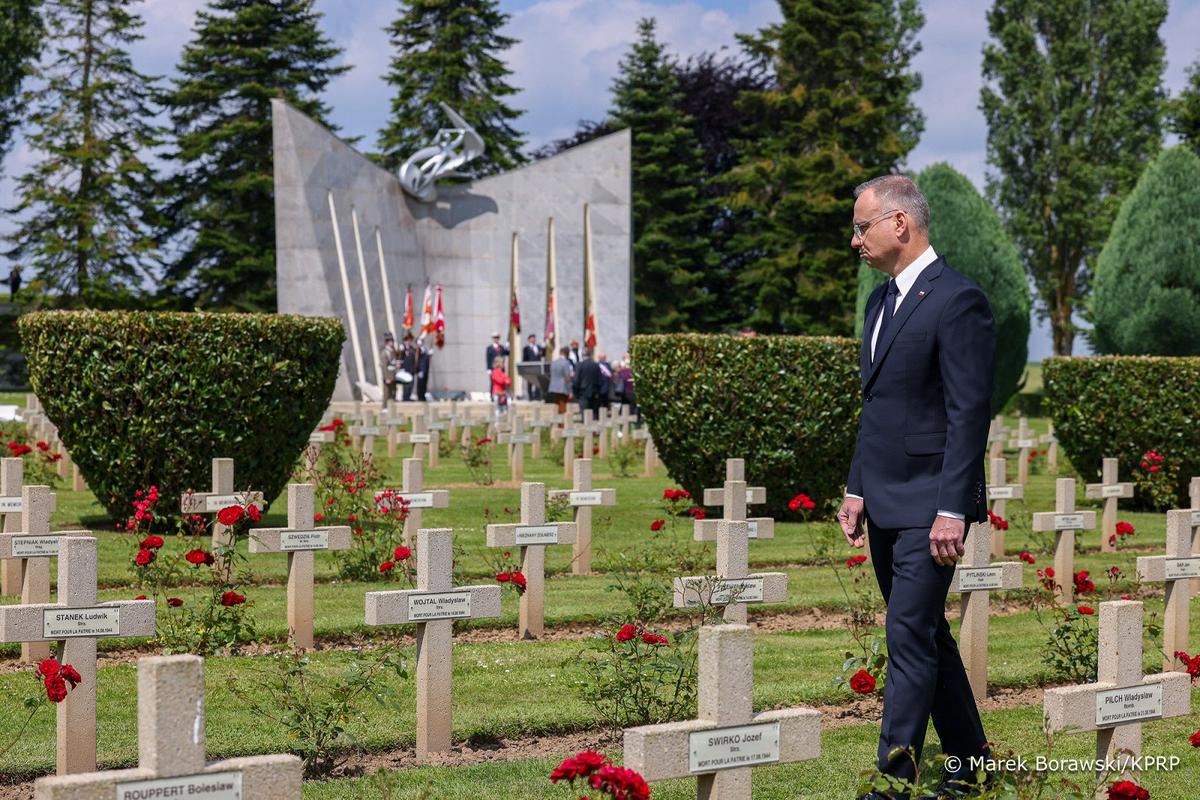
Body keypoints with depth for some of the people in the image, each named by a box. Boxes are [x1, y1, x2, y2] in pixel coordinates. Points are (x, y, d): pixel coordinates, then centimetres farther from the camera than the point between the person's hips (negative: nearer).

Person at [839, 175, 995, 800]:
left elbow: (969, 413, -17)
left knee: (911, 639, -9)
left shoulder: (957, 301, -14)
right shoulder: (881, 300, 15)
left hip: (928, 506, -9)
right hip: (885, 506, 9)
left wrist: (952, 510, -21)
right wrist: (856, 489, 14)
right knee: (925, 635, 15)